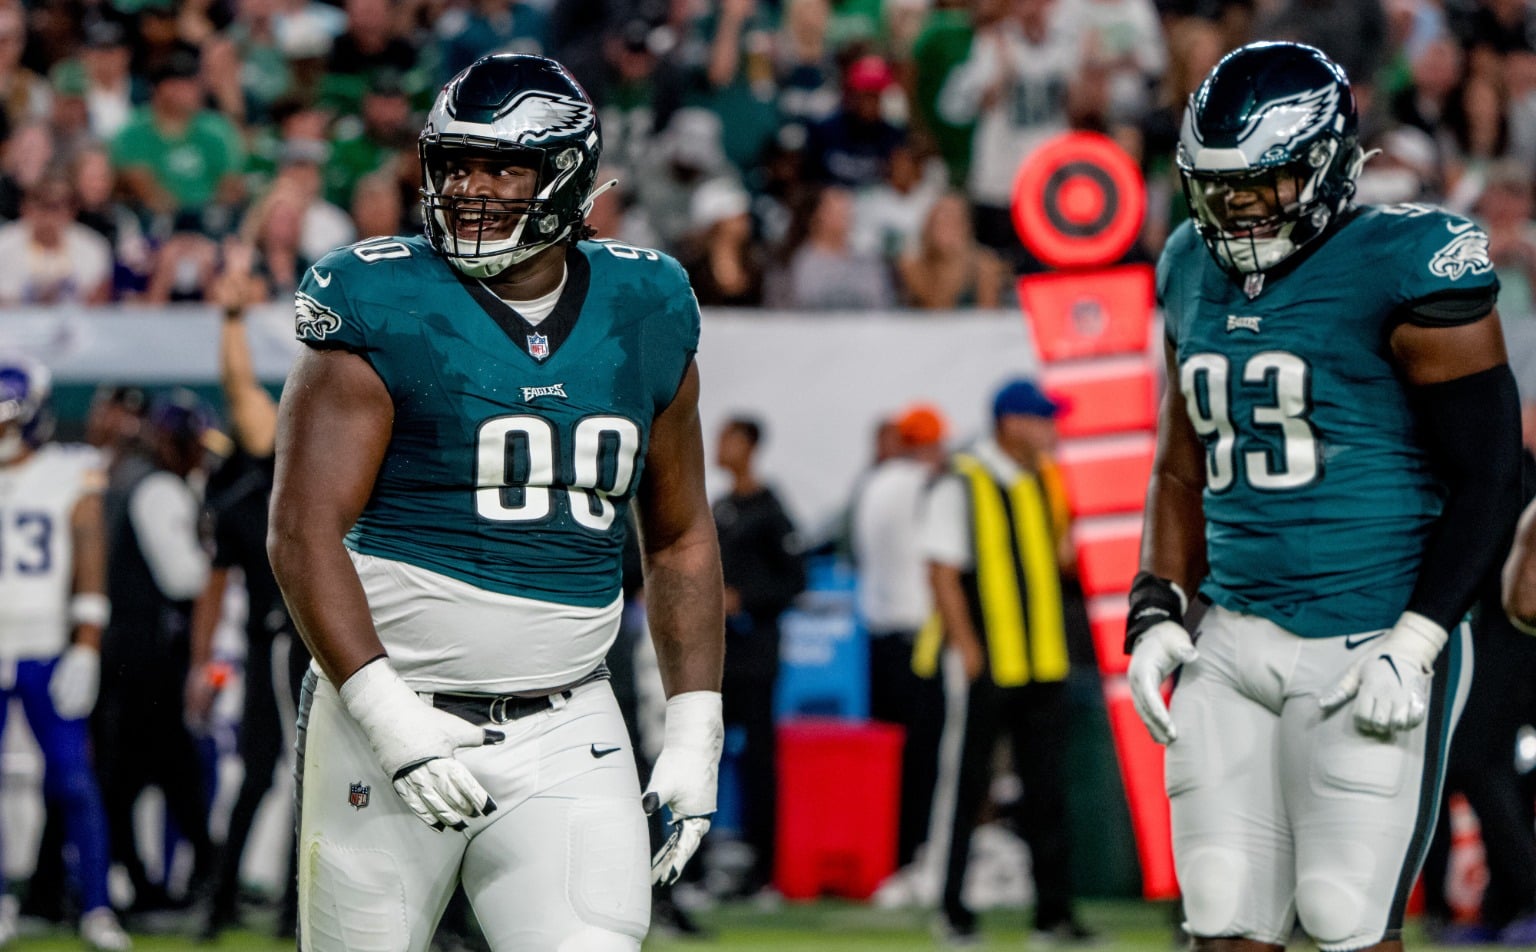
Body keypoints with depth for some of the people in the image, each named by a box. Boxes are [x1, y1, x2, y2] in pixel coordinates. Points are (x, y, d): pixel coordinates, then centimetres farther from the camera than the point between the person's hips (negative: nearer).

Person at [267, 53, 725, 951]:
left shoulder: (644, 315, 8)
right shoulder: (384, 311, -6)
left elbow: (680, 539, 17)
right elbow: (305, 534, -12)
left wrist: (695, 732, 10)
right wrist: (386, 715, -21)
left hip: (568, 735, 3)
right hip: (393, 709, -3)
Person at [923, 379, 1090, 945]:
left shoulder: (1042, 480, 13)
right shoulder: (962, 484, -9)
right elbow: (942, 569, -12)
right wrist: (965, 644, -17)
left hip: (1043, 664, 6)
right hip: (985, 665, -6)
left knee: (1046, 790, 5)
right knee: (967, 786, 1)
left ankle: (1053, 913, 7)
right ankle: (952, 907, 11)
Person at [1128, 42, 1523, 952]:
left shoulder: (1404, 269, -10)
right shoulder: (1199, 271, 12)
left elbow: (1490, 476, -10)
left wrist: (1416, 642, -16)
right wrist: (1158, 612, 9)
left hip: (1369, 646, -7)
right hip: (1236, 641, 7)